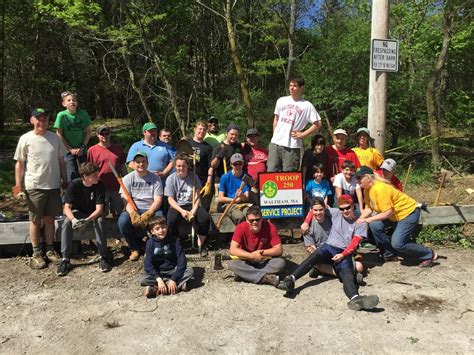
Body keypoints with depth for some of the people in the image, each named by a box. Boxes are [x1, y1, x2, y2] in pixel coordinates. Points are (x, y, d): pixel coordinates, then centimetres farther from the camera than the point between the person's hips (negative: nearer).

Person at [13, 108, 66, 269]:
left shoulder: (55, 138, 4)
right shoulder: (25, 139, -5)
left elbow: (61, 161, 10)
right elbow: (19, 164, -1)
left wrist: (66, 182, 9)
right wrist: (18, 186, -4)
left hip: (53, 186, 3)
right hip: (34, 187, -2)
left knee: (49, 219, 12)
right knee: (35, 220, 7)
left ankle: (50, 250, 25)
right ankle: (36, 253, 19)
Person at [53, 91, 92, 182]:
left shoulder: (83, 114, -5)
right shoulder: (62, 115, -11)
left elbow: (88, 132, 0)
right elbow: (59, 135, -7)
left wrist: (82, 147, -8)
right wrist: (70, 149, -10)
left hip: (82, 150, 2)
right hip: (69, 150, -2)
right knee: (72, 176, -4)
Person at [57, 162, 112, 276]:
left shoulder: (99, 186, -19)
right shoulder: (74, 185, -19)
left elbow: (99, 209, -22)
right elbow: (67, 207, -20)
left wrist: (87, 220, -42)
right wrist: (73, 219, -42)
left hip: (93, 214, 0)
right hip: (77, 212, 1)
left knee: (99, 220, -34)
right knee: (66, 222, -31)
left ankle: (103, 257, -25)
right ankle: (65, 259, -25)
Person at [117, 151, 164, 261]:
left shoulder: (155, 178, 4)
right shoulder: (128, 178, 6)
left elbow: (158, 200, -4)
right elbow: (126, 200, -5)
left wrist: (147, 214, -21)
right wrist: (133, 214, -24)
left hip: (151, 209, -1)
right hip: (133, 210, 1)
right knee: (122, 221, -30)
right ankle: (135, 248, -3)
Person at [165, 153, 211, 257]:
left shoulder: (193, 176, 1)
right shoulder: (171, 179, -2)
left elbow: (197, 196, -1)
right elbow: (170, 199, -4)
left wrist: (193, 210, -17)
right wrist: (181, 211, -20)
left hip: (191, 205, 2)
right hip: (177, 206, -1)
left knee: (206, 218, -26)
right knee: (172, 221, -34)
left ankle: (200, 244, -6)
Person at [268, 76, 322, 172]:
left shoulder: (307, 105, -1)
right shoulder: (281, 100, 10)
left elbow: (317, 124, -2)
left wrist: (302, 134, -7)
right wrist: (275, 135, 10)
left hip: (293, 146, -3)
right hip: (276, 143, 3)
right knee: (271, 171, 3)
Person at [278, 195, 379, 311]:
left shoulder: (360, 223, 9)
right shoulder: (336, 213, 14)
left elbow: (354, 243, -2)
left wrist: (342, 255, -17)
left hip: (345, 253, -1)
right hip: (329, 247, 1)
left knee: (347, 273, -32)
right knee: (314, 256, -32)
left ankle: (355, 298, -62)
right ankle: (291, 279, -50)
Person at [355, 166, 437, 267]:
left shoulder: (379, 189, -29)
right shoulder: (367, 189, -1)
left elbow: (387, 213, -29)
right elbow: (368, 208, -1)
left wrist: (368, 220, -25)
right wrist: (359, 220, -17)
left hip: (409, 212, -9)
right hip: (395, 215, 9)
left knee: (397, 244, -14)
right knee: (375, 225, -7)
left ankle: (429, 255, 7)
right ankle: (390, 254, 10)